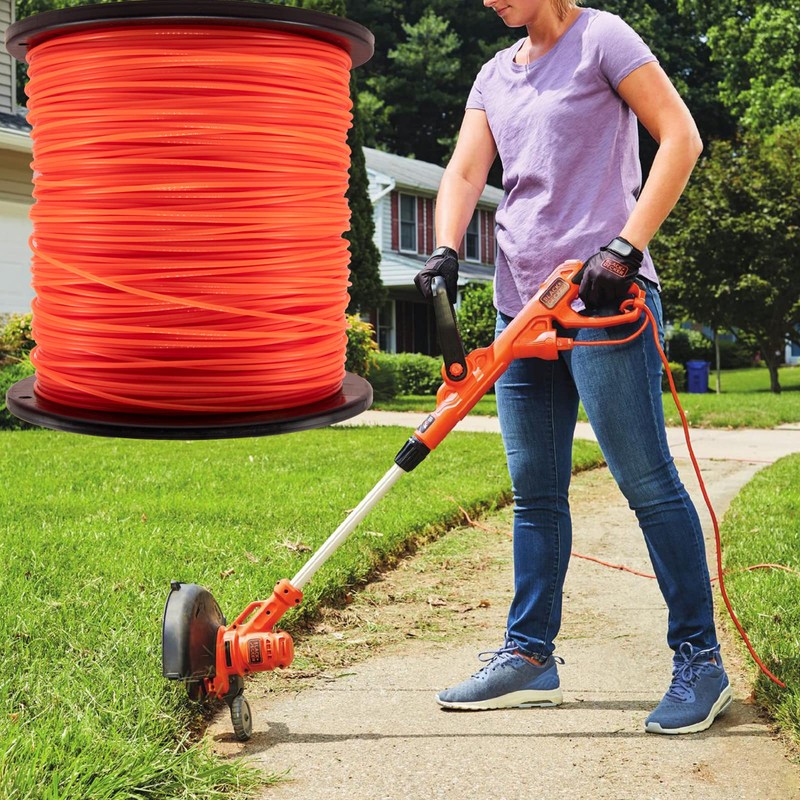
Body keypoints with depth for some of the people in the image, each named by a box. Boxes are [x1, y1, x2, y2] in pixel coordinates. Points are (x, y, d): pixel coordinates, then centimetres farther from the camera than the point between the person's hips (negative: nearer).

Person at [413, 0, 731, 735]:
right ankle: (530, 656, 18)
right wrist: (445, 251, -12)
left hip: (601, 296, -7)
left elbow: (681, 137, -8)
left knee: (646, 480, -6)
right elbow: (465, 172, 9)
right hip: (521, 303, 7)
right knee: (535, 492, 10)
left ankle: (701, 661, 2)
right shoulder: (495, 76, 18)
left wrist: (625, 246, -16)